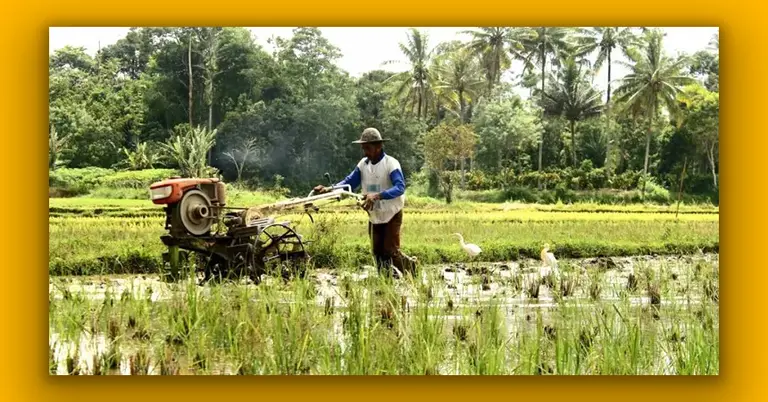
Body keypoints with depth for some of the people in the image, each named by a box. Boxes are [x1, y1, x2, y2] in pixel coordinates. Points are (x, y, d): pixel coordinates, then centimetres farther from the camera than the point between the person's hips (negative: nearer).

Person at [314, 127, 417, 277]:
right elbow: (349, 182, -3)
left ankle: (410, 264, 22)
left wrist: (377, 196, -47)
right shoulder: (363, 164, -1)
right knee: (378, 253, 7)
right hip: (374, 216, 6)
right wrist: (330, 189, -21)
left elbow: (400, 187, -31)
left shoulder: (391, 163, -18)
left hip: (392, 215, -5)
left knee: (391, 251, -6)